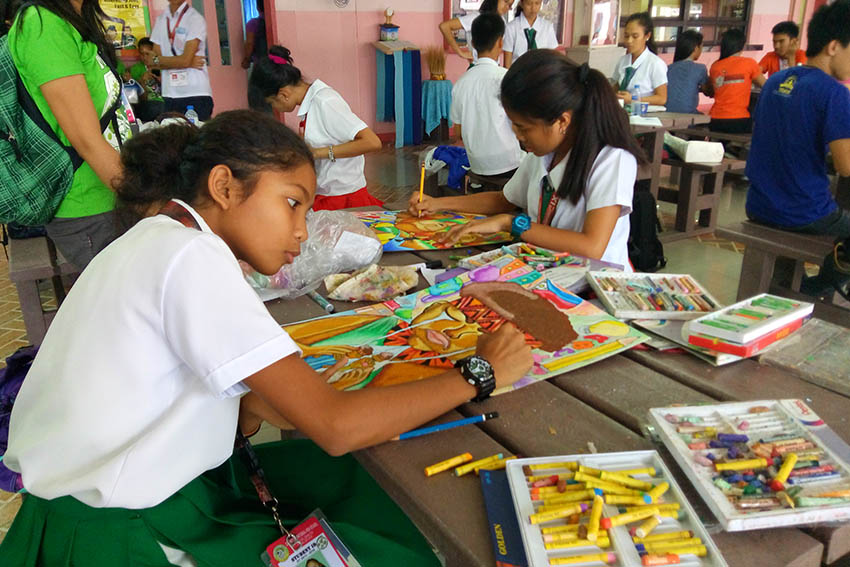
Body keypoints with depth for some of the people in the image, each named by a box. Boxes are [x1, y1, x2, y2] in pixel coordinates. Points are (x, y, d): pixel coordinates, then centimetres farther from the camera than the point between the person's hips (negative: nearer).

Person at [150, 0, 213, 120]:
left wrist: (159, 60, 1)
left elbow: (185, 60, -11)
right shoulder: (160, 20, 14)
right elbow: (155, 63, 7)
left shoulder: (195, 19, -3)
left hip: (196, 93, -4)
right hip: (169, 95, 5)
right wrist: (189, 62, -6)